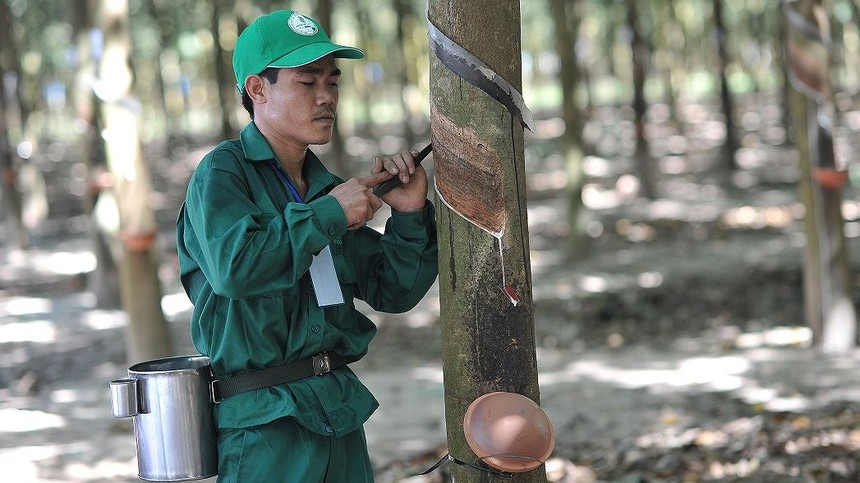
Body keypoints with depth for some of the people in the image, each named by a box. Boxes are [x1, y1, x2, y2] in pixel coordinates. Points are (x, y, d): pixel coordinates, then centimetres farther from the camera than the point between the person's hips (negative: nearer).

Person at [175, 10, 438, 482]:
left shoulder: (324, 187, 14)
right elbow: (233, 267, -26)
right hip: (265, 421, -7)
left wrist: (409, 216, -2)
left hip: (341, 413, 7)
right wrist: (328, 214, -16)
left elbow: (394, 292, 14)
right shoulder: (221, 173, -7)